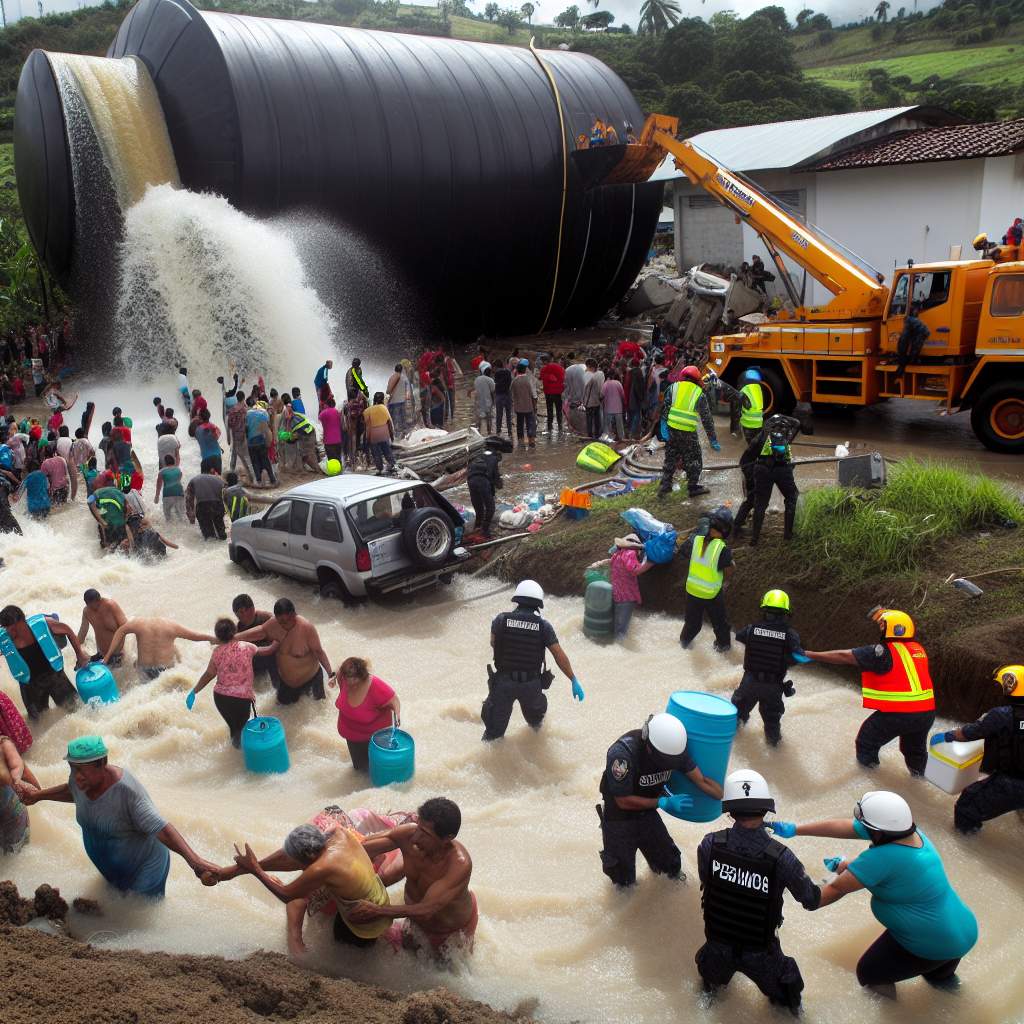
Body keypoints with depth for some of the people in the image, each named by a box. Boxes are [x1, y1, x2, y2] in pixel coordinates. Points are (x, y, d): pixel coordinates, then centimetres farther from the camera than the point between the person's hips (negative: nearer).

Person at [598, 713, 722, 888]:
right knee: (625, 881, 9)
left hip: (648, 813, 4)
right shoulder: (622, 754, -36)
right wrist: (663, 803, -24)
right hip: (620, 819, -4)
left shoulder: (673, 748, -20)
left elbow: (702, 781, -14)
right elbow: (623, 801, -26)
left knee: (671, 865, 11)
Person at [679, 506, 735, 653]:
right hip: (713, 594, -3)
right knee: (719, 621, 25)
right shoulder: (723, 550, -29)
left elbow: (683, 553, -1)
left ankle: (685, 641, 50)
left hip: (692, 590, 3)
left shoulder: (695, 540, -19)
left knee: (692, 620, 29)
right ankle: (723, 645, 46)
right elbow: (730, 572, -21)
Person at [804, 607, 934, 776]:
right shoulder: (918, 649, 5)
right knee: (915, 749, 30)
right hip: (926, 713, 7)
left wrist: (811, 655, -10)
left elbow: (843, 656, -15)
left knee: (867, 743, 15)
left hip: (897, 714, -7)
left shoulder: (883, 652, -15)